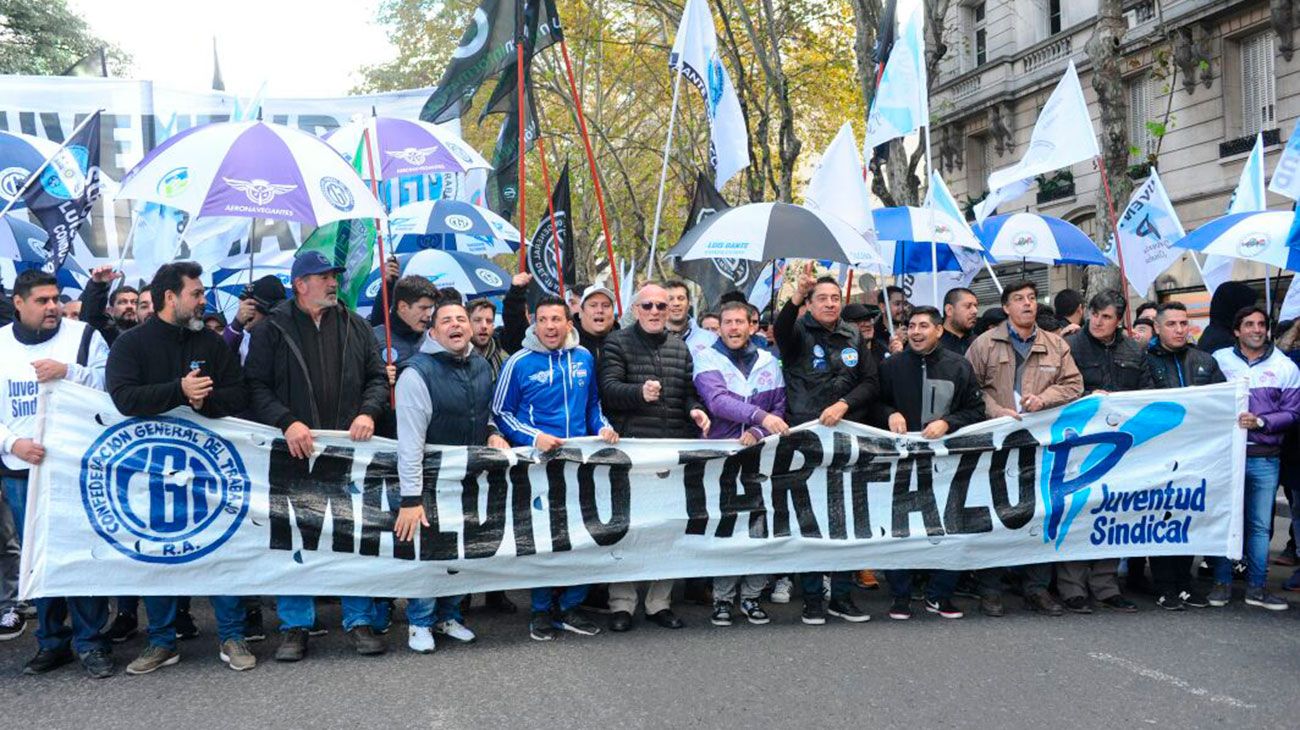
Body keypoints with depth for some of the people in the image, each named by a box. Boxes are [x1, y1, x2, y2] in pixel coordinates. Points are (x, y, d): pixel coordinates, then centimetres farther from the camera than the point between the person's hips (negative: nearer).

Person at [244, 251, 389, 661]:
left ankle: (359, 621, 16)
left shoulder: (355, 327, 11)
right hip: (295, 449, -2)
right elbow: (256, 385, -2)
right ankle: (295, 626, 15)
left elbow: (378, 377, 13)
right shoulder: (273, 330, 2)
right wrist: (286, 422, -15)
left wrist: (368, 412, -6)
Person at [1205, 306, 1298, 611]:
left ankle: (1256, 588, 16)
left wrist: (1260, 422, -13)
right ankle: (1222, 583, 13)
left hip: (1264, 459, 1)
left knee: (1260, 525, 7)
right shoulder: (1218, 359, 2)